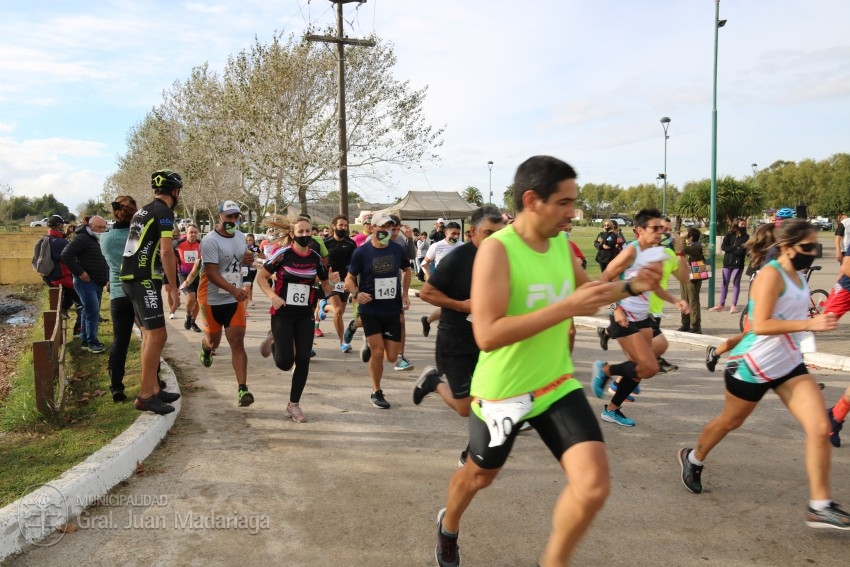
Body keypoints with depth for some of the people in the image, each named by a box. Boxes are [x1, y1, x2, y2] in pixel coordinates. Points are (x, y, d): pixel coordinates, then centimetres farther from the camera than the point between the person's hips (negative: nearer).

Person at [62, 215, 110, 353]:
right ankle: (92, 342, -6)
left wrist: (106, 277, 13)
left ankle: (85, 340, 20)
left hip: (98, 283, 9)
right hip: (85, 282, -9)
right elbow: (66, 255, -21)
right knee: (93, 312, -12)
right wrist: (80, 272, -20)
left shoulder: (101, 240, 17)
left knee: (89, 311, 13)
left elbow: (105, 260, 28)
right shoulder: (82, 238, -12)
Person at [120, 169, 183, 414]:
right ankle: (145, 396, -6)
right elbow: (166, 252, -17)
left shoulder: (143, 211, 19)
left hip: (132, 277, 10)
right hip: (144, 279, -10)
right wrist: (173, 287, -13)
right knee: (157, 336, -9)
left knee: (150, 335, 14)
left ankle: (154, 389, 20)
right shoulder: (164, 212, -10)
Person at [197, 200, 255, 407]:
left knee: (237, 343, -5)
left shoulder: (240, 236, 5)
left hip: (235, 300, 4)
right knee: (213, 341, 14)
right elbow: (212, 273, -25)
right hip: (212, 300, -4)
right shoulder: (210, 241, -17)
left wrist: (249, 260, -1)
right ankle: (205, 347, 53)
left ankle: (242, 388, -7)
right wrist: (234, 290, -39)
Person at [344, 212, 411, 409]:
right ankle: (376, 392, 14)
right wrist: (356, 293, -22)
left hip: (392, 310, 3)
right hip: (370, 310, -3)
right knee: (378, 352, -9)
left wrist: (405, 294, 9)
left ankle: (371, 344, 36)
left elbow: (406, 270, 19)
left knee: (392, 357, 1)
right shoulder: (361, 252, -9)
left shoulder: (398, 250, 0)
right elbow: (349, 279, -2)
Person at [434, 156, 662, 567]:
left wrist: (630, 287, 0)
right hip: (502, 392, -5)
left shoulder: (561, 245, -2)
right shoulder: (497, 249, -24)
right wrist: (566, 308, -35)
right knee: (479, 476, 20)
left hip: (557, 385, 5)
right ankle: (448, 526, 54)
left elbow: (583, 291, 18)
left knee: (594, 485, -7)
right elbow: (487, 335, -32)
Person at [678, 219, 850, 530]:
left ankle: (819, 507, 1)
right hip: (754, 365, -7)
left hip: (788, 365, 7)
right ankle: (693, 458, 40)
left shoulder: (797, 276, 7)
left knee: (820, 427, -6)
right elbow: (760, 325, -28)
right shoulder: (771, 274, -19)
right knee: (729, 421, 13)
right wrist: (809, 324, -31)